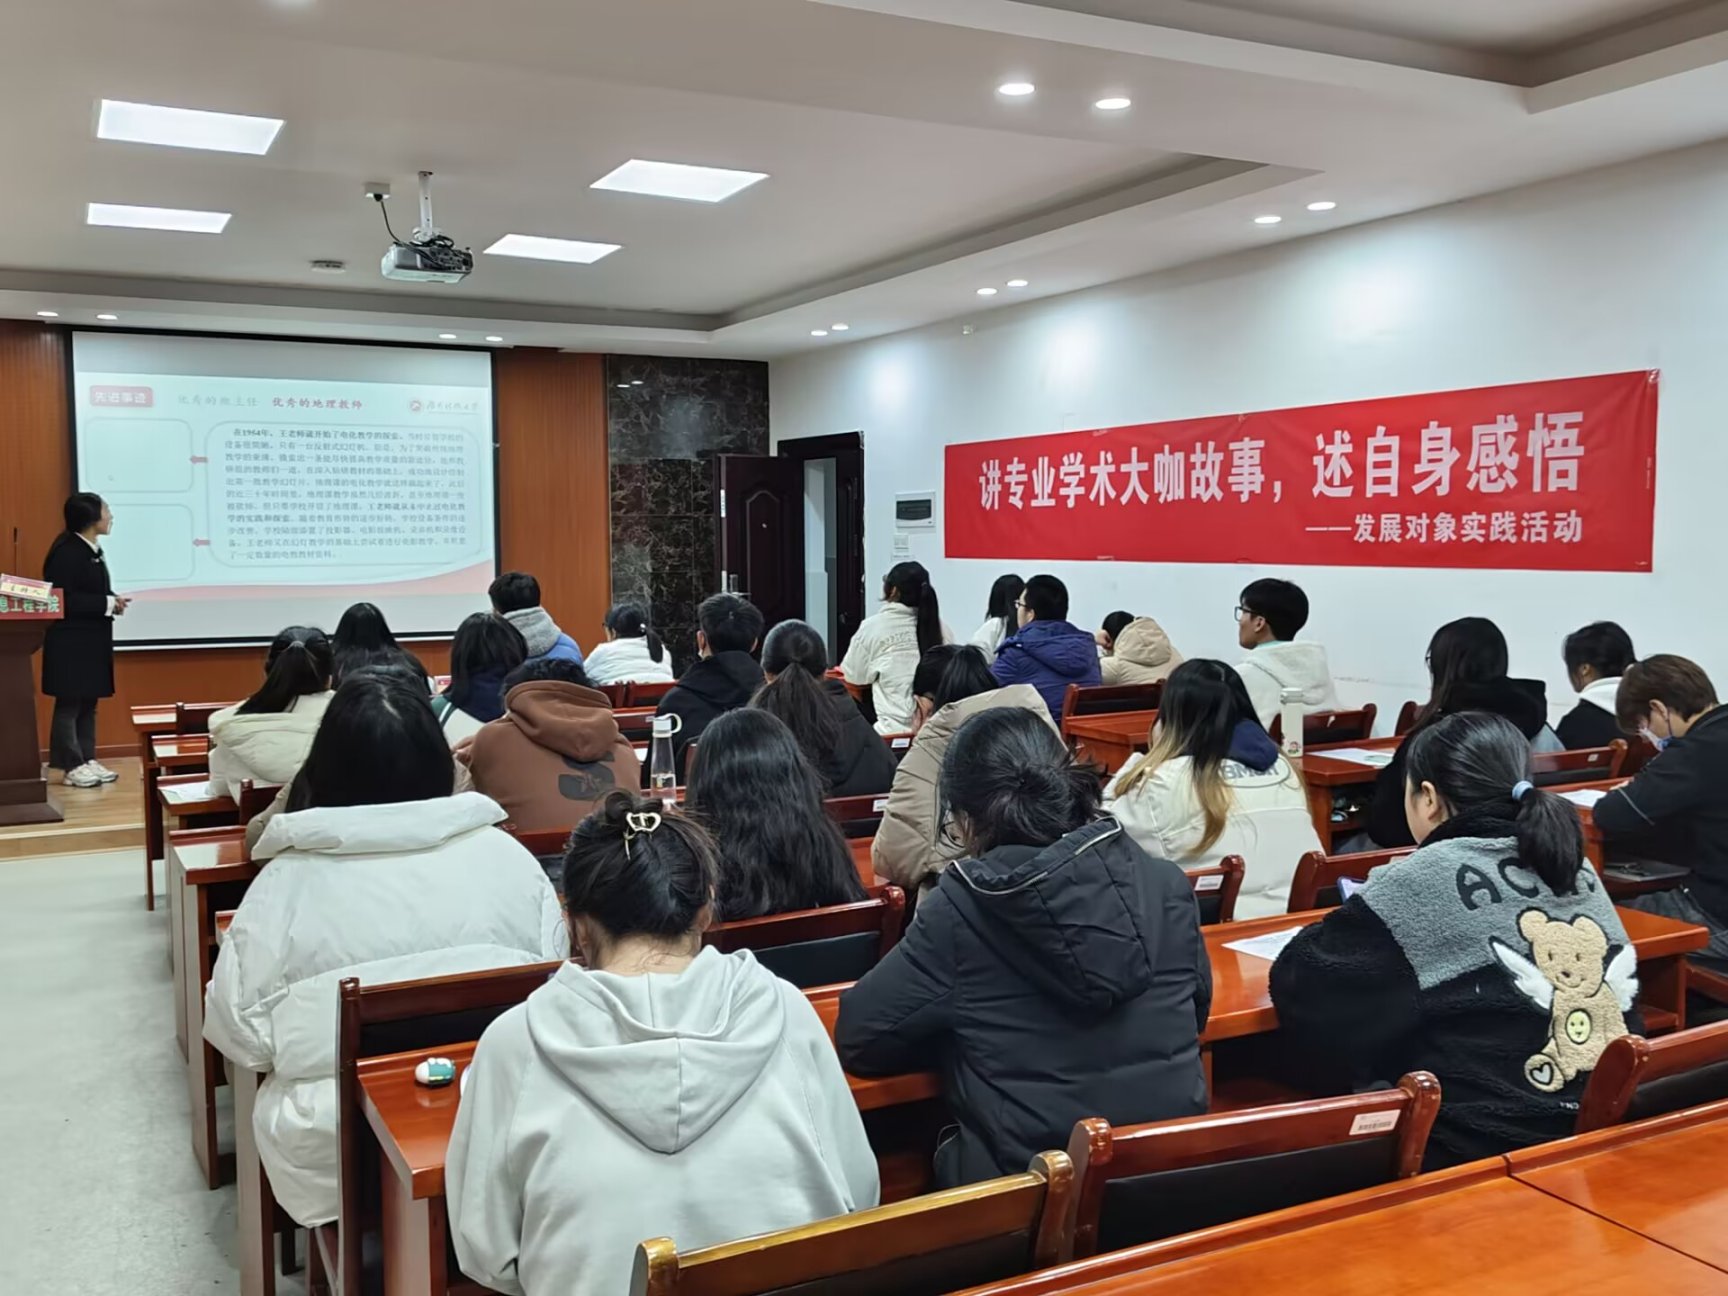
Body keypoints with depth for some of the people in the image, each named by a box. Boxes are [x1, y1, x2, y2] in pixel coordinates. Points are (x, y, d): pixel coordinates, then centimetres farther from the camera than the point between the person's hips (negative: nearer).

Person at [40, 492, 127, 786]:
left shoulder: (94, 550, 11)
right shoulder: (66, 552, -16)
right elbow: (63, 600, -22)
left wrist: (113, 600, -1)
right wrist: (108, 604, -20)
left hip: (93, 639, 9)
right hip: (71, 640, -9)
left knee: (89, 703, 12)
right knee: (69, 703, -3)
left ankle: (87, 760, 17)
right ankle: (71, 767, 2)